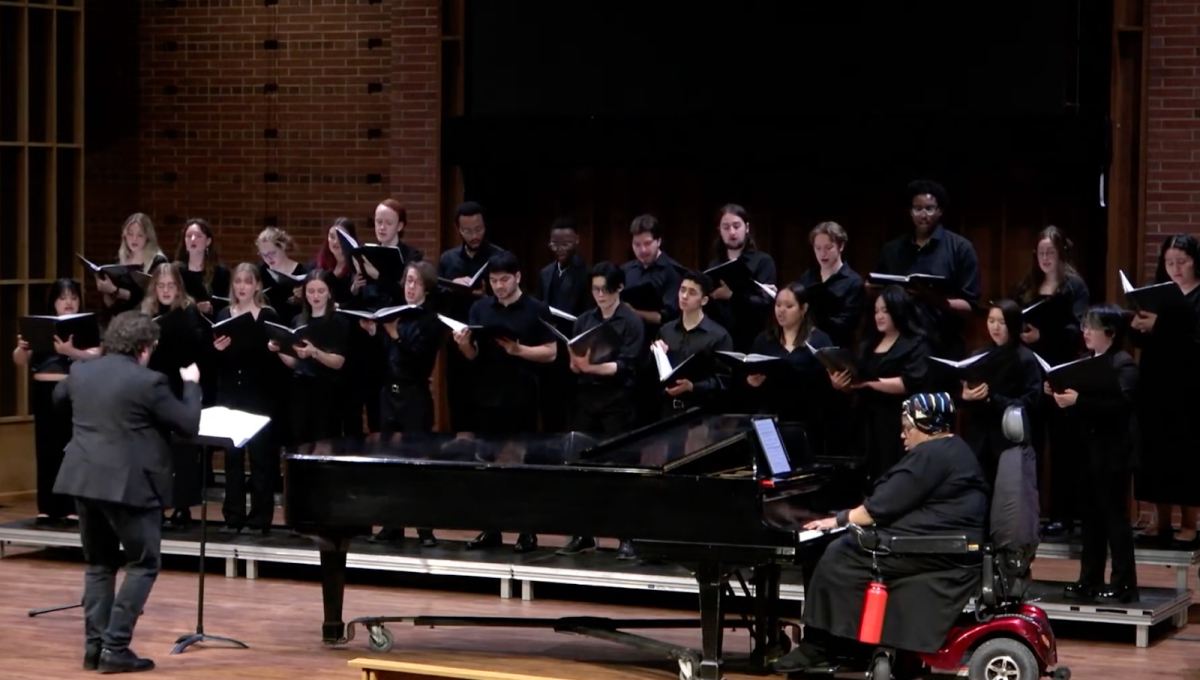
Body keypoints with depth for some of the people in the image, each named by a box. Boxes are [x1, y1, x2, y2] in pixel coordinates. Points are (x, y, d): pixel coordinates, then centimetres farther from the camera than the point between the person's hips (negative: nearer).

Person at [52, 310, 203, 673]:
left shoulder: (81, 371, 5)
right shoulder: (148, 381, -14)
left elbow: (58, 397, 28)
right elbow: (189, 425, -7)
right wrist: (191, 384, 8)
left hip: (84, 480, 6)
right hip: (128, 484, -6)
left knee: (99, 563, 18)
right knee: (143, 565, 5)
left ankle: (95, 645, 13)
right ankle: (115, 647, -2)